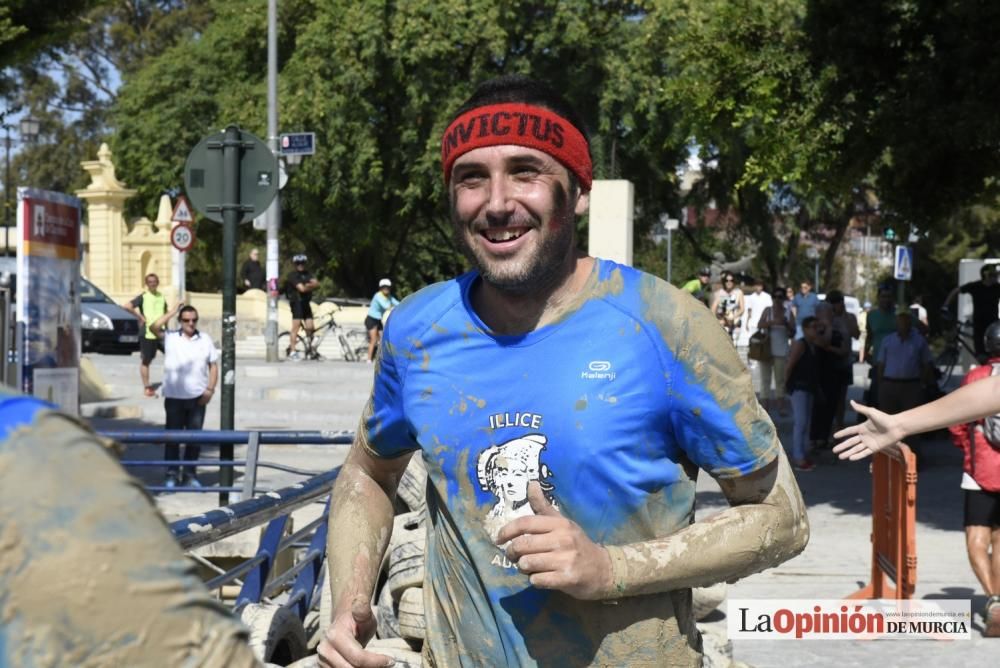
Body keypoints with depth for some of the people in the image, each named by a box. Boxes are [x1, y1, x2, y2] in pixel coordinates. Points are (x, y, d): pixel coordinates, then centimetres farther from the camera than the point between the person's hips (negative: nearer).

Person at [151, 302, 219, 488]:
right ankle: (172, 475, 11)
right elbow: (155, 327, -17)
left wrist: (210, 389, -3)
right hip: (174, 397, -2)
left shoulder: (205, 340, 6)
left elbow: (213, 366, 8)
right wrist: (173, 311, -8)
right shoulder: (170, 338, 1)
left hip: (197, 398, 2)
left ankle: (190, 474, 18)